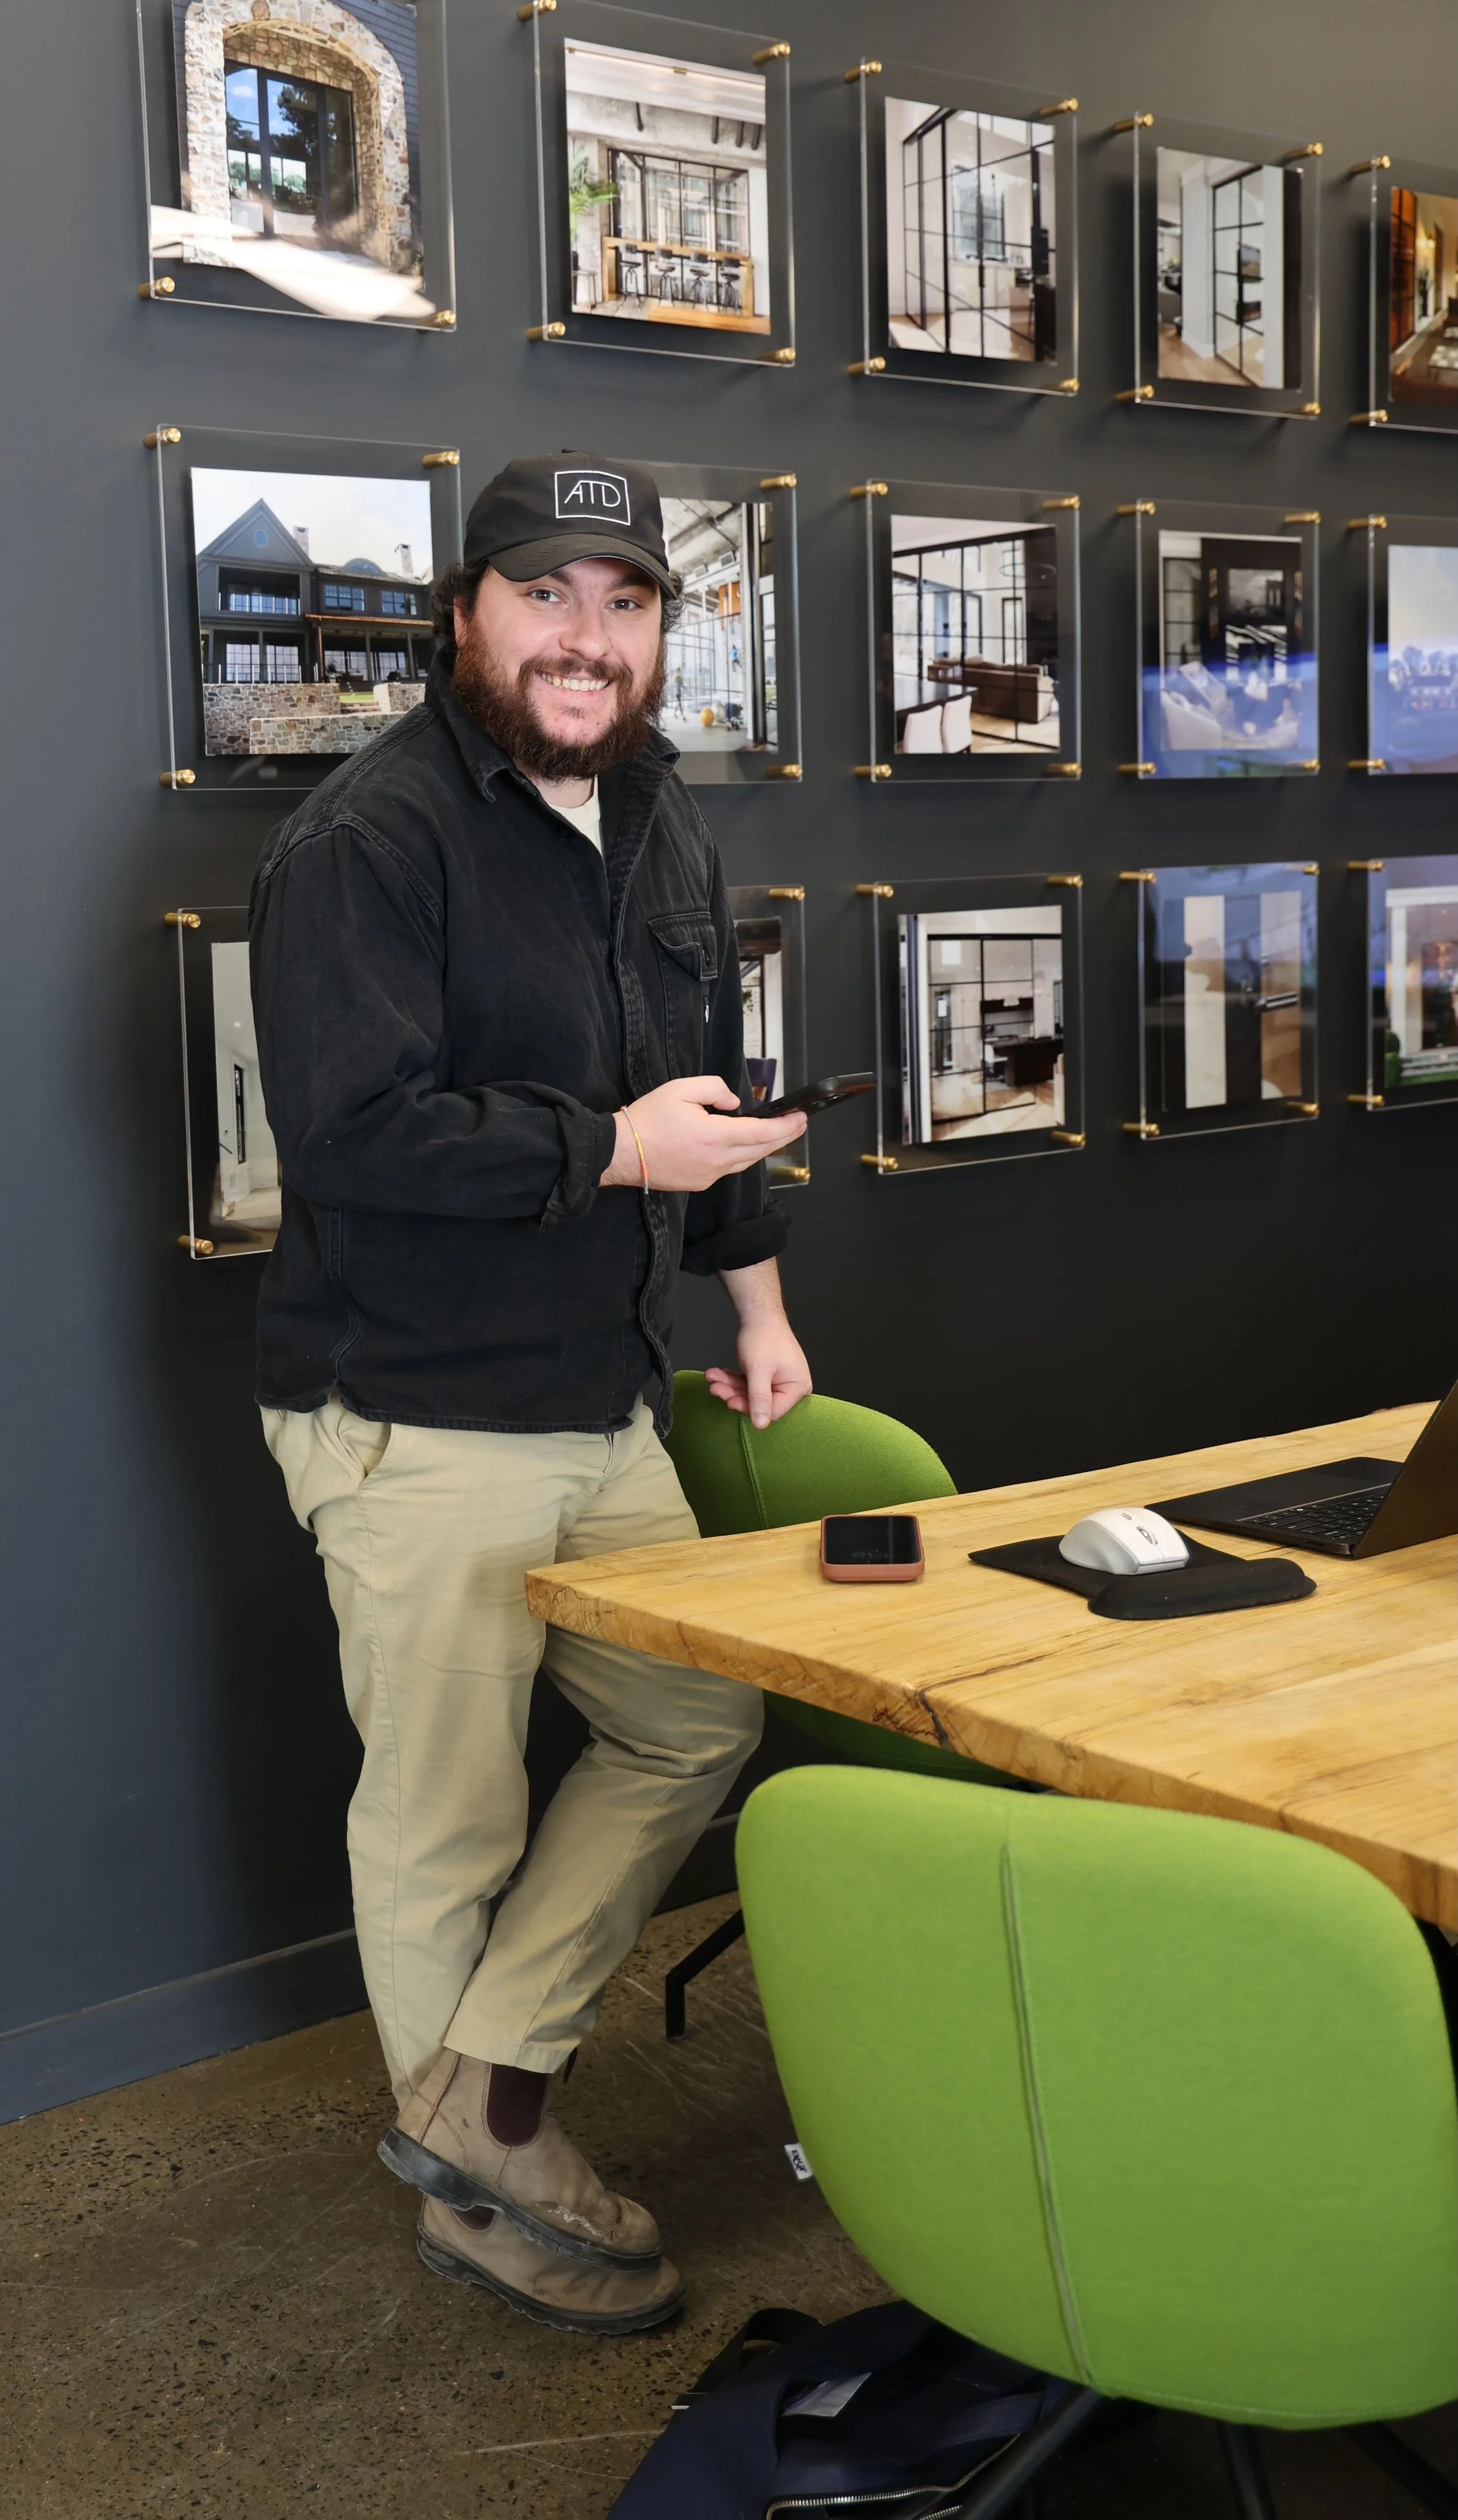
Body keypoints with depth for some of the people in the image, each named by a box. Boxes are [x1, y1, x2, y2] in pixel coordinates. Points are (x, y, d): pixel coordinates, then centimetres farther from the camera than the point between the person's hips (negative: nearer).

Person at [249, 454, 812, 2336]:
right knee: (448, 1818, 3)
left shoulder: (662, 825, 13)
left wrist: (754, 1291, 23)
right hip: (413, 1422, -8)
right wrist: (616, 1146, -19)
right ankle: (482, 2184, 23)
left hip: (604, 1405, 8)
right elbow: (356, 1130, -25)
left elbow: (715, 1078, 25)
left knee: (698, 1726, 10)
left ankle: (475, 2092, 19)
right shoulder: (367, 840, -15)